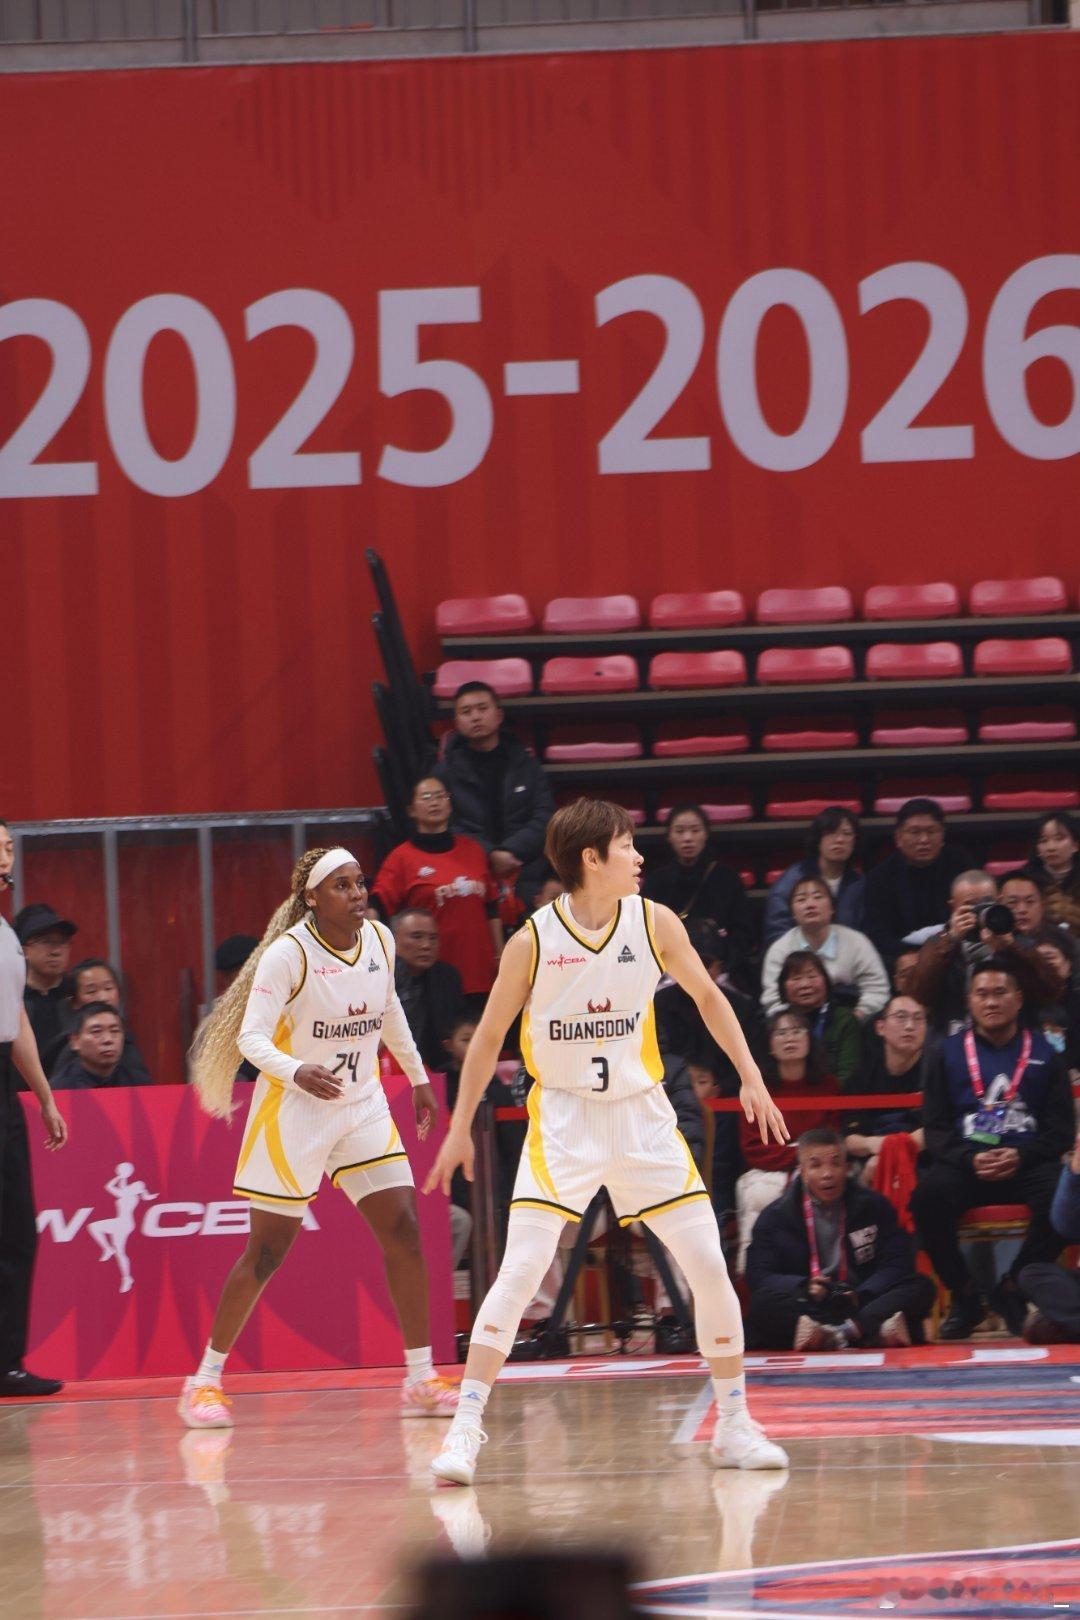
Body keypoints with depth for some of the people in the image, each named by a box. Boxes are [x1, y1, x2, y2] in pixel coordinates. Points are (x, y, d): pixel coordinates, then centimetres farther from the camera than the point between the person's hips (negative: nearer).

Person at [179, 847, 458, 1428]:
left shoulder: (380, 939, 1)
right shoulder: (288, 954, -17)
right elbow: (251, 1036, -22)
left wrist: (417, 1076, 26)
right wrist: (297, 1071, -39)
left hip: (363, 1107, 5)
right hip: (294, 1112, -5)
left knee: (403, 1230, -7)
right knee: (268, 1249, -1)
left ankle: (420, 1380, 1)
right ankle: (203, 1383, 11)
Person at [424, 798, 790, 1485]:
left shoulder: (654, 923, -4)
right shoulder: (534, 942, -10)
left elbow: (707, 996, 11)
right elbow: (489, 1036, 2)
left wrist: (751, 1077, 6)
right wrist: (460, 1129, 4)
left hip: (642, 1115, 3)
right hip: (564, 1119, -3)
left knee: (710, 1267, -2)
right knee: (519, 1273, -14)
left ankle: (734, 1426, 13)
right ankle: (466, 1429, -10)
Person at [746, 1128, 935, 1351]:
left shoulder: (873, 1206, 12)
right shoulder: (775, 1217, 9)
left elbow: (898, 1264, 3)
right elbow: (758, 1276, -2)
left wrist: (861, 1295, -17)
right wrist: (805, 1287, -22)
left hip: (863, 1306, 2)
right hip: (806, 1309, -2)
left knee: (921, 1287, -22)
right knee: (762, 1303, -32)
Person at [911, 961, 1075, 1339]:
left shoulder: (1043, 1054, 13)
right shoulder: (948, 1054, 14)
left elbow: (1060, 1128, 7)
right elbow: (935, 1127, 8)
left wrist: (1021, 1157, -13)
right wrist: (970, 1160, -12)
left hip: (1026, 1162, 0)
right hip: (965, 1162, 0)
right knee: (928, 1196, -34)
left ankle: (1013, 1289, -11)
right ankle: (964, 1297, -13)